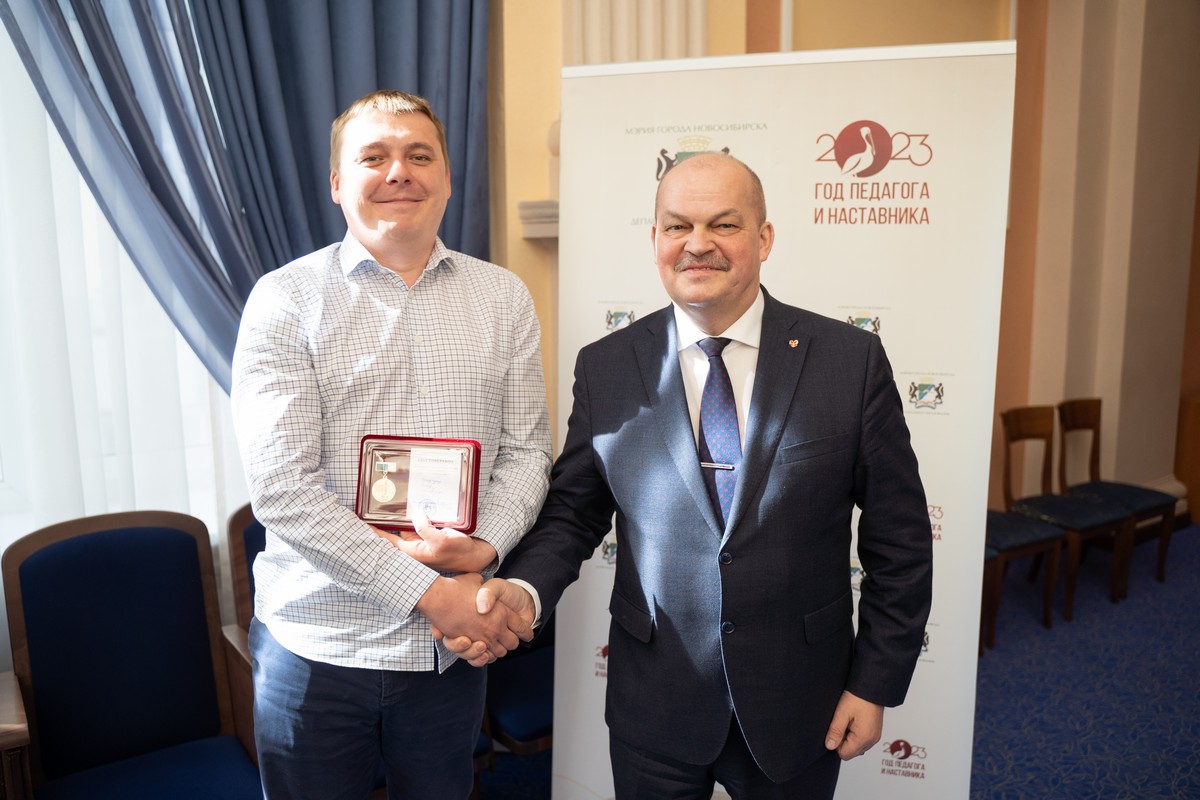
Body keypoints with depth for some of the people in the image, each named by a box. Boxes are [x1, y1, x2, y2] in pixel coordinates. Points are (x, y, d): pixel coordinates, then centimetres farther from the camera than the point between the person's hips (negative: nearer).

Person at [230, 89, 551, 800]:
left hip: (452, 647, 3)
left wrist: (485, 545, -16)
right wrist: (428, 592, -16)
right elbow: (281, 488, -13)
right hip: (317, 645, -2)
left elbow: (528, 449, 3)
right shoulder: (287, 300, -6)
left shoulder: (504, 297, 3)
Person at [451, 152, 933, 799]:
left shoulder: (851, 359, -8)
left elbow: (899, 538, -3)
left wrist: (876, 682, -3)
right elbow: (572, 510, 1)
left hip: (797, 708, 0)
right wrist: (526, 588, -17)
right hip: (653, 704, 1)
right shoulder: (605, 368, -5)